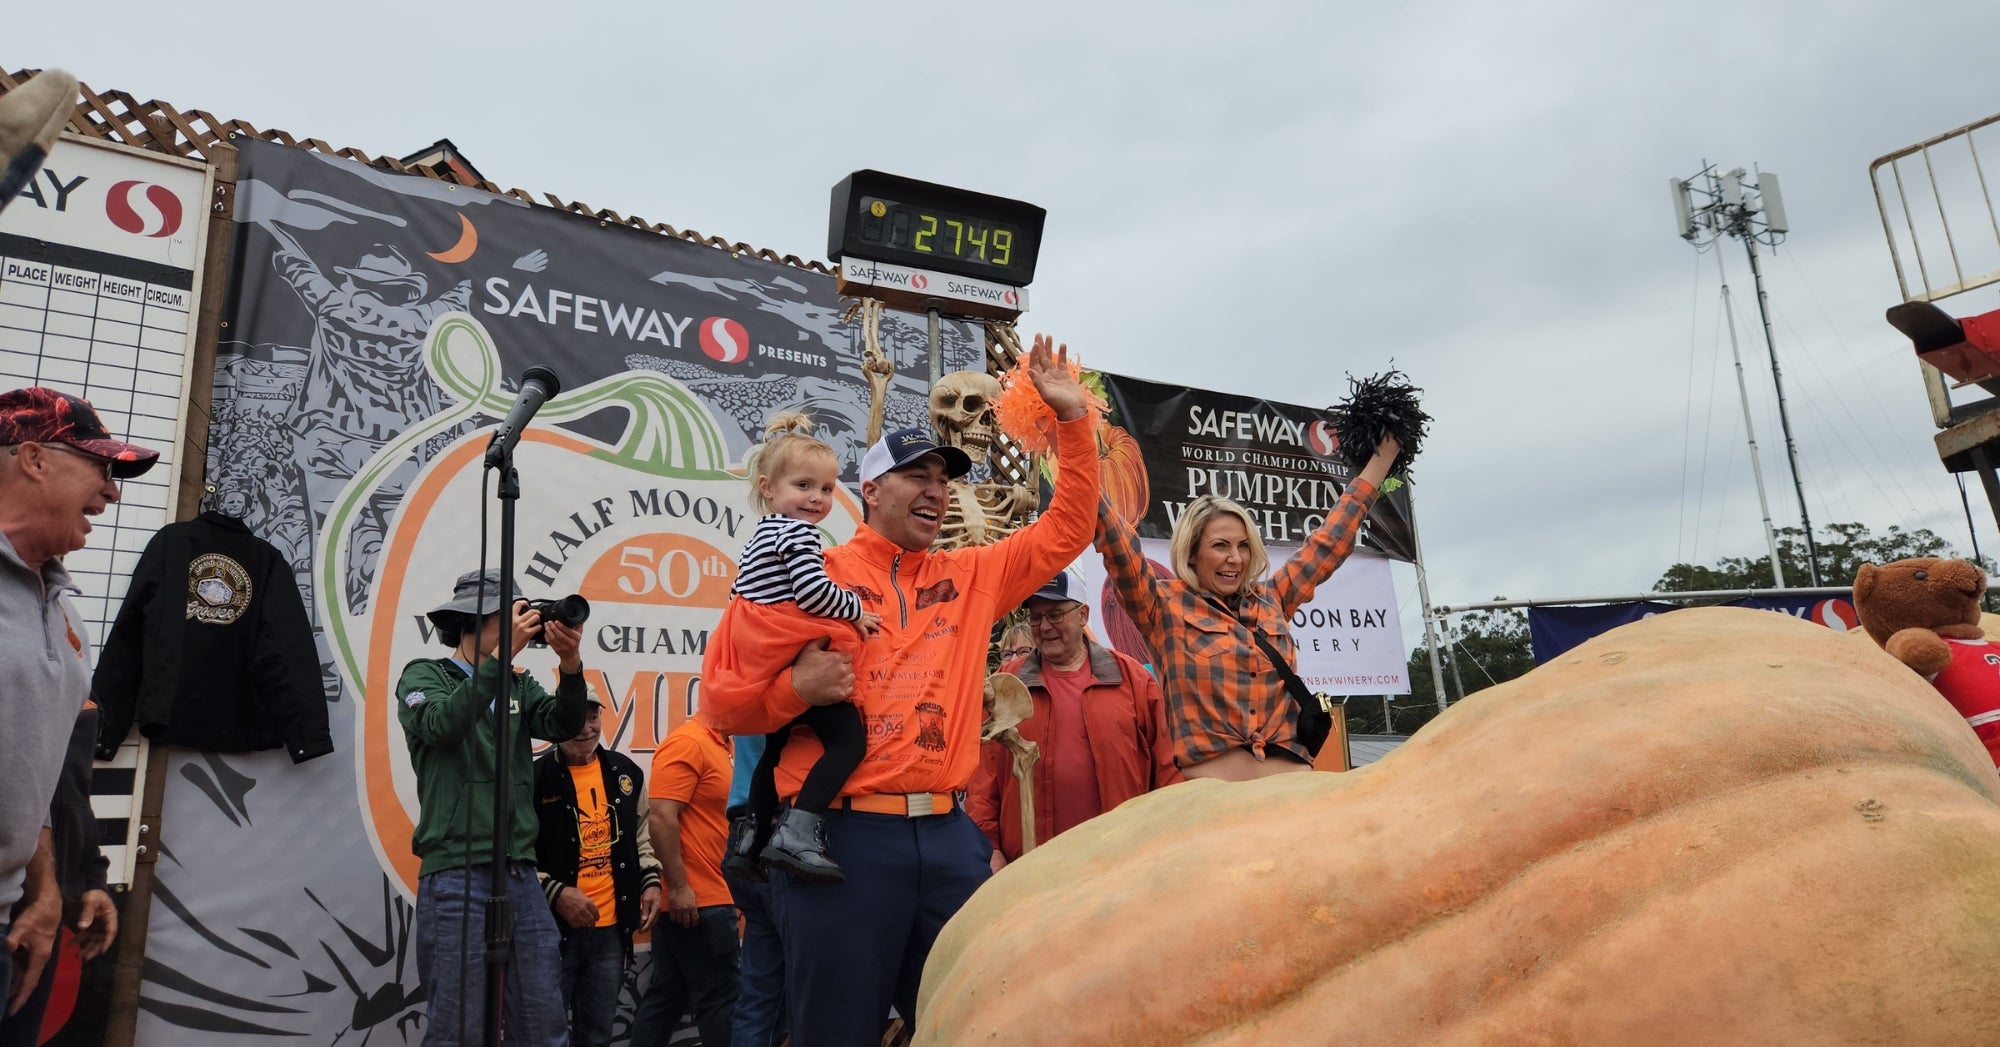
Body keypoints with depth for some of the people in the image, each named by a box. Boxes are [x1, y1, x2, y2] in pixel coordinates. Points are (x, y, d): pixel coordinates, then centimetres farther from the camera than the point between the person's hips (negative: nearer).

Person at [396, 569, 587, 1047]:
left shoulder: (519, 685, 15)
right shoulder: (424, 675, 2)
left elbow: (564, 725, -3)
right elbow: (441, 725, -18)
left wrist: (569, 664, -19)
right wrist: (501, 654, -22)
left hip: (522, 875, 5)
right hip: (457, 875, -4)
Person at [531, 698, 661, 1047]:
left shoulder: (626, 772, 6)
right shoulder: (535, 778, -11)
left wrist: (650, 880, 5)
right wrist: (555, 893, -19)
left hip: (611, 927, 5)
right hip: (553, 927, -4)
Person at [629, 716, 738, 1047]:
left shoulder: (718, 744, 14)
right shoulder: (688, 742, -15)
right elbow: (661, 818, -22)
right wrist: (678, 887, -22)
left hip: (703, 896, 9)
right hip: (698, 900, -9)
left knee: (666, 998, 13)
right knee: (719, 1000, -2)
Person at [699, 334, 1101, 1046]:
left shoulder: (971, 576, 13)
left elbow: (1067, 529, 15)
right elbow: (720, 700, 1)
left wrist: (1071, 415, 8)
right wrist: (796, 687, -19)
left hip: (949, 836, 4)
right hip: (843, 834, -4)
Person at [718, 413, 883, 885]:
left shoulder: (760, 537, 21)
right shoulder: (798, 533, -10)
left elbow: (740, 594, 24)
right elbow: (814, 592, -22)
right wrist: (855, 608, -8)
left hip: (764, 665, 10)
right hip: (797, 660, -10)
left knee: (775, 748, 24)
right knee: (848, 738, -12)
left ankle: (747, 839, 29)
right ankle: (797, 832, -22)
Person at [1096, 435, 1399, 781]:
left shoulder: (1271, 601, 14)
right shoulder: (1165, 605, 2)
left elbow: (1330, 541, 21)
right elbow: (1117, 543, -7)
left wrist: (1382, 457, 26)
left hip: (1290, 784, 4)